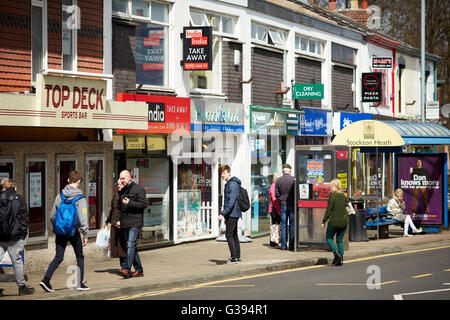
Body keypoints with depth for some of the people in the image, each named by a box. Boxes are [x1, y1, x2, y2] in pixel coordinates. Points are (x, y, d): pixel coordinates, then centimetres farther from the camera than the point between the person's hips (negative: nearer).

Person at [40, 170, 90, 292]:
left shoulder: (60, 196, 4)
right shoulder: (80, 198, -9)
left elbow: (53, 216, 9)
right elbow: (83, 218, -13)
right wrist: (85, 235, -6)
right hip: (73, 232, -4)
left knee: (58, 257, 7)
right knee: (80, 257, 12)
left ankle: (46, 279, -7)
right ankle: (80, 283, 13)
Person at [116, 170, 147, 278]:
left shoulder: (138, 189, -6)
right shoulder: (123, 191, 18)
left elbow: (144, 204, -14)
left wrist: (129, 203, -18)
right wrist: (119, 219, 16)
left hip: (135, 223, -8)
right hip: (125, 223, 8)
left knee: (130, 245, -16)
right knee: (130, 246, 9)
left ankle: (127, 269, -23)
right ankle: (139, 270, 16)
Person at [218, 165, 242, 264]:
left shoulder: (232, 184, -15)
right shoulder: (229, 183, 17)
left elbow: (231, 201, -24)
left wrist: (223, 214, -26)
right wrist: (226, 216, 26)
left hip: (232, 214, -10)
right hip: (234, 214, 10)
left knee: (229, 235, -9)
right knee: (234, 235, 13)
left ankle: (234, 257, -10)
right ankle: (238, 256, 16)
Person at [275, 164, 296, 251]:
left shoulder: (278, 180, 1)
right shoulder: (293, 179, -8)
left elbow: (277, 194, 2)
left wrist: (281, 202, 11)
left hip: (283, 205, 2)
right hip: (292, 205, -2)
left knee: (283, 225, 7)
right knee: (292, 225, 2)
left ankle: (283, 245, 5)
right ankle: (291, 245, 0)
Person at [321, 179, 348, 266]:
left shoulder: (332, 196, -12)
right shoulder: (344, 196, 5)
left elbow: (328, 210, -11)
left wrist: (324, 222, -5)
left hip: (334, 221, -5)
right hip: (344, 222, 5)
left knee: (329, 237, 11)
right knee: (339, 239, 13)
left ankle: (336, 253, -10)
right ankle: (341, 259, 7)